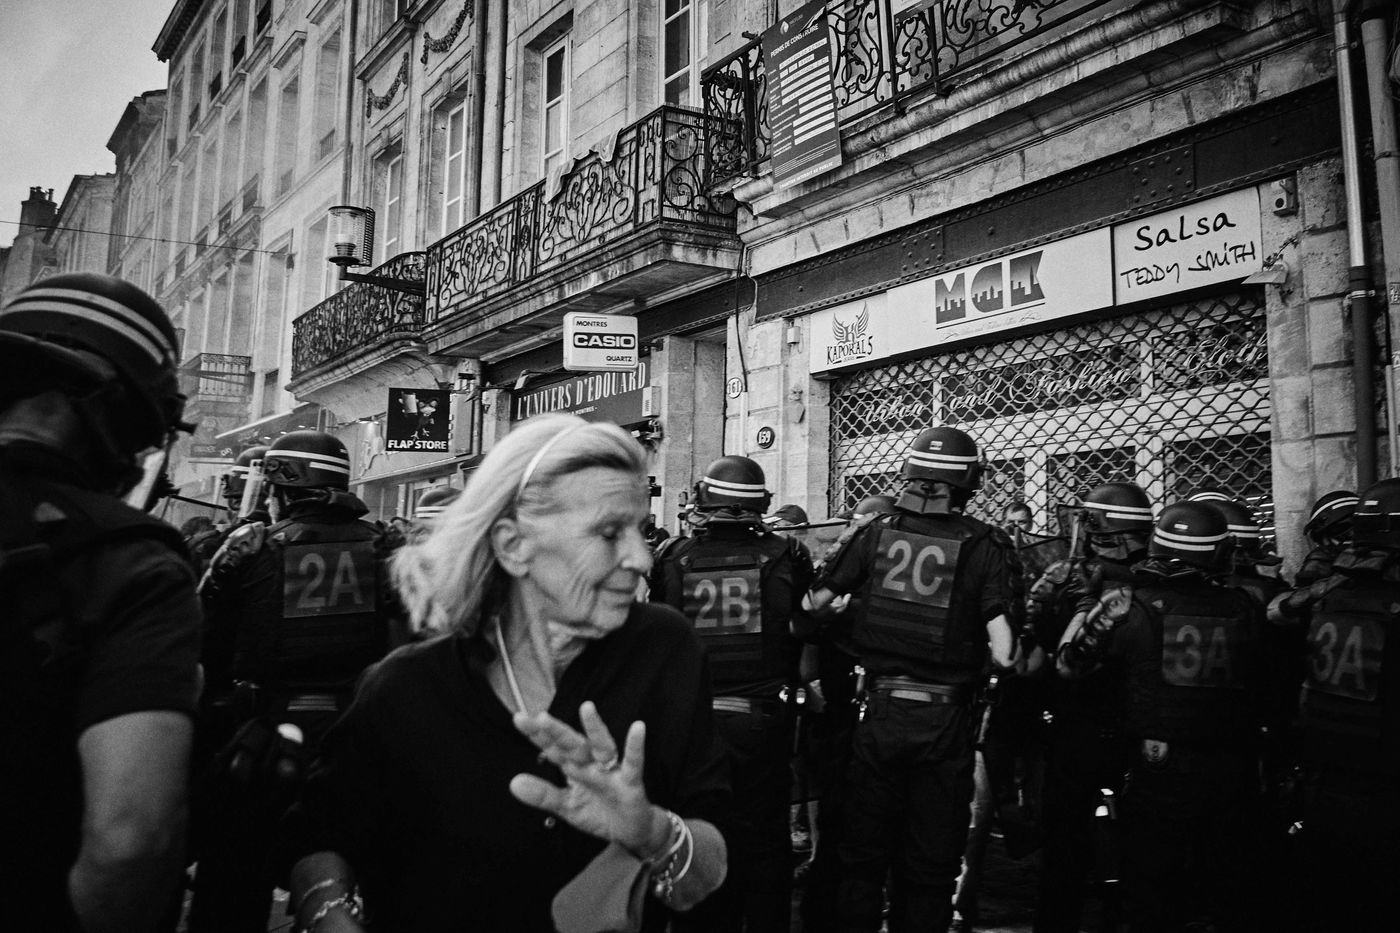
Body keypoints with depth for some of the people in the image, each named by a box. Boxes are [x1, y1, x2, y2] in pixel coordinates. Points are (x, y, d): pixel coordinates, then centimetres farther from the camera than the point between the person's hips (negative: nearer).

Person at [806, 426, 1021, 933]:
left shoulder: (876, 532, -3)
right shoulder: (986, 545, -9)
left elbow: (812, 606, 0)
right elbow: (1004, 654, -16)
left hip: (880, 714, 2)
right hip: (945, 722, -1)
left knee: (864, 854, 18)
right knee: (930, 865, 15)